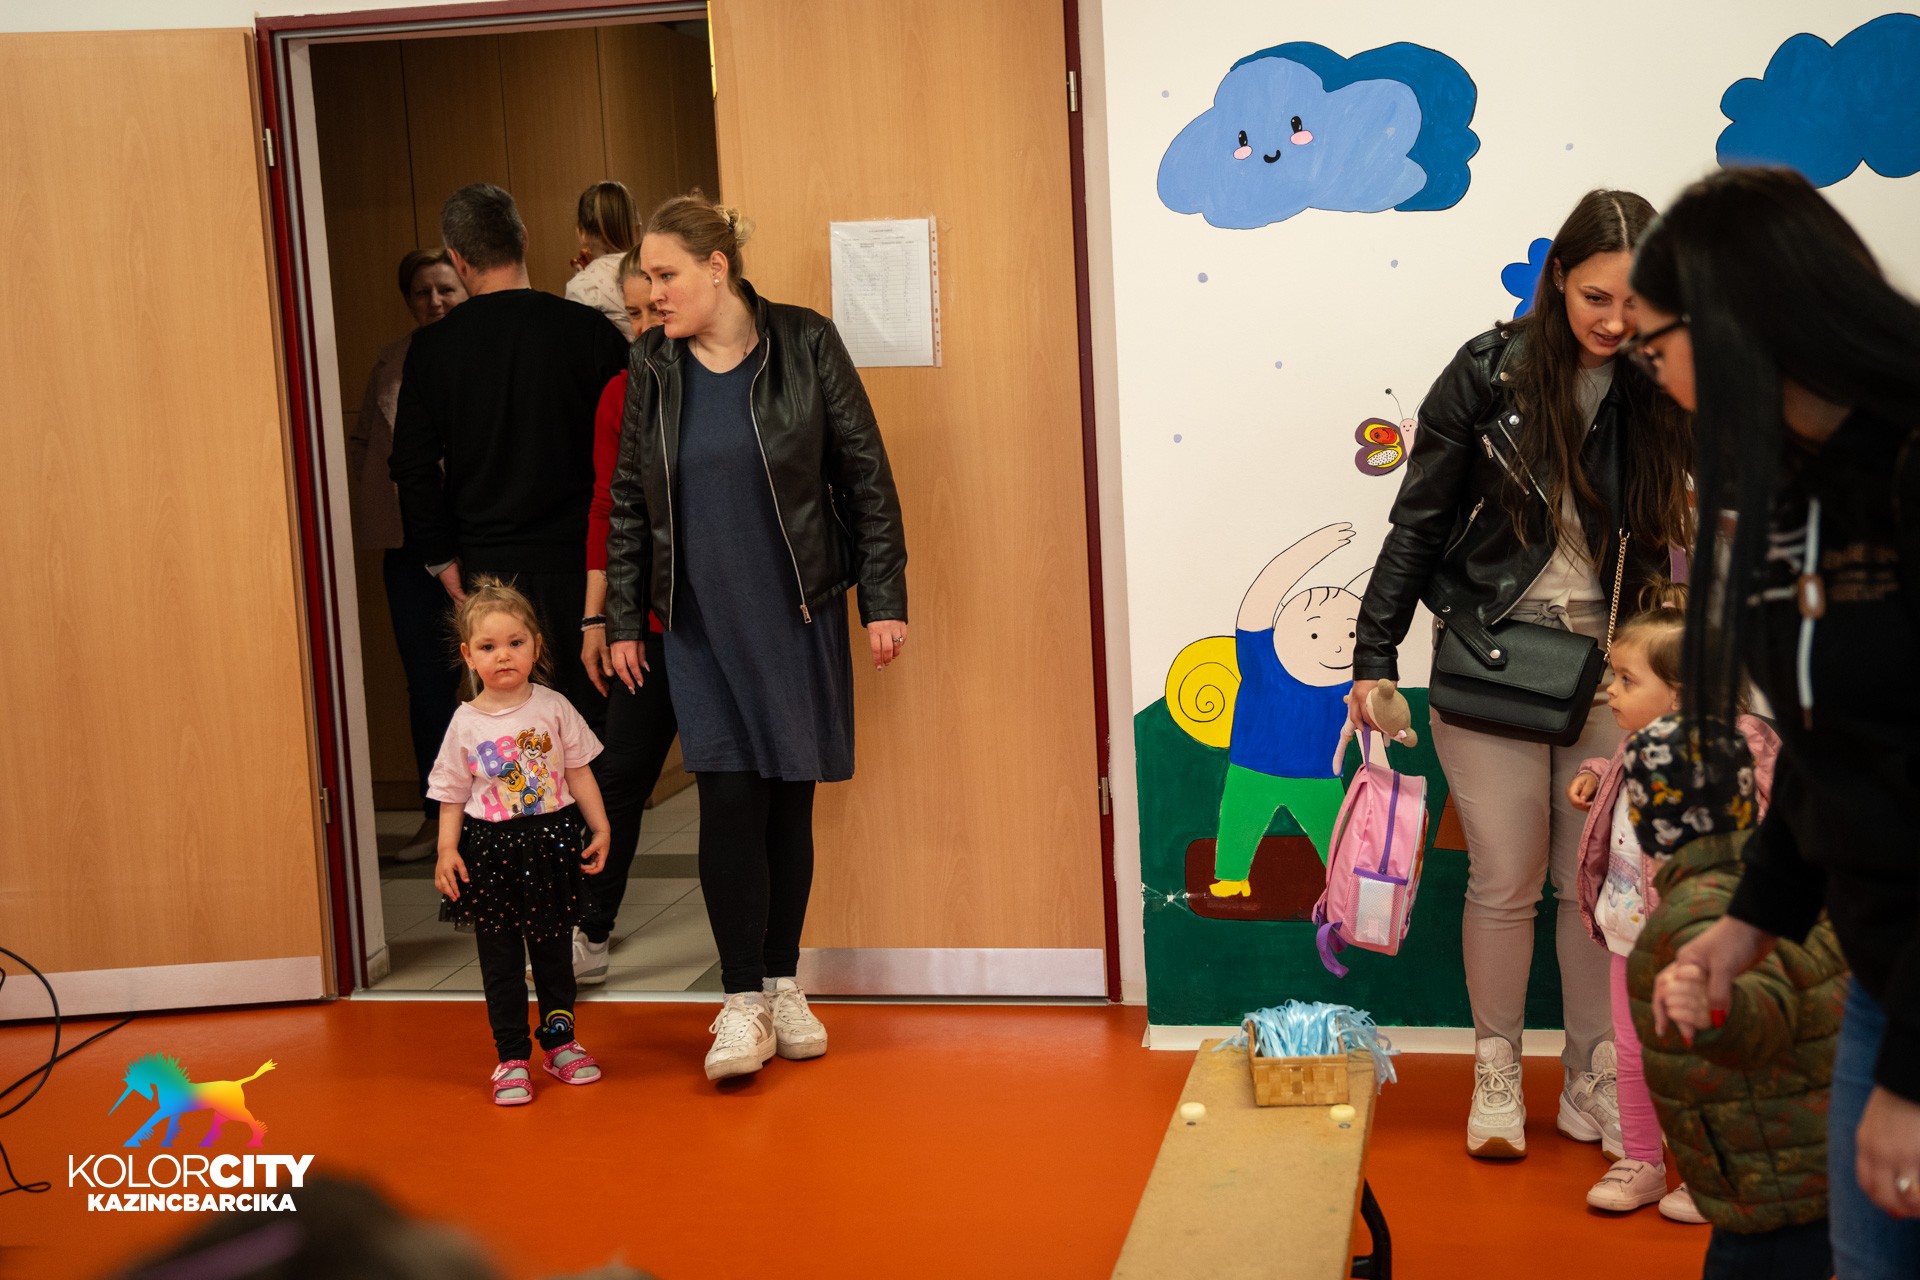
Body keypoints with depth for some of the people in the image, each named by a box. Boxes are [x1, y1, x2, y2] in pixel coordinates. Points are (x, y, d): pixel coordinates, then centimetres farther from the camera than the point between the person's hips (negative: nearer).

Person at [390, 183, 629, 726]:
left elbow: (414, 468, 1)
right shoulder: (589, 330, -5)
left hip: (489, 572, 1)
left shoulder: (430, 348, -2)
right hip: (581, 561, -1)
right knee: (596, 718, 4)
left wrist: (442, 559, 9)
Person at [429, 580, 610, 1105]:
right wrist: (446, 850, -9)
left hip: (552, 843, 1)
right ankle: (511, 1057, 14)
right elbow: (452, 794, 0)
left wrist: (600, 828, -1)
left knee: (554, 950, 14)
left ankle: (560, 1041, 29)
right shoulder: (465, 723, -4)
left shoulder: (553, 708, -3)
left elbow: (579, 770, 2)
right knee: (499, 959, 5)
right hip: (490, 851, -1)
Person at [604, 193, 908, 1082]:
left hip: (798, 615, -1)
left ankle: (784, 986, 21)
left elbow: (866, 477, -2)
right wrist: (623, 619, 7)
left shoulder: (804, 345, -4)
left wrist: (883, 599, -5)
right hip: (702, 624, 1)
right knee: (729, 802, -7)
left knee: (789, 800, 7)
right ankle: (743, 1006, 0)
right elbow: (628, 501, 10)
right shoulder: (652, 367, 4)